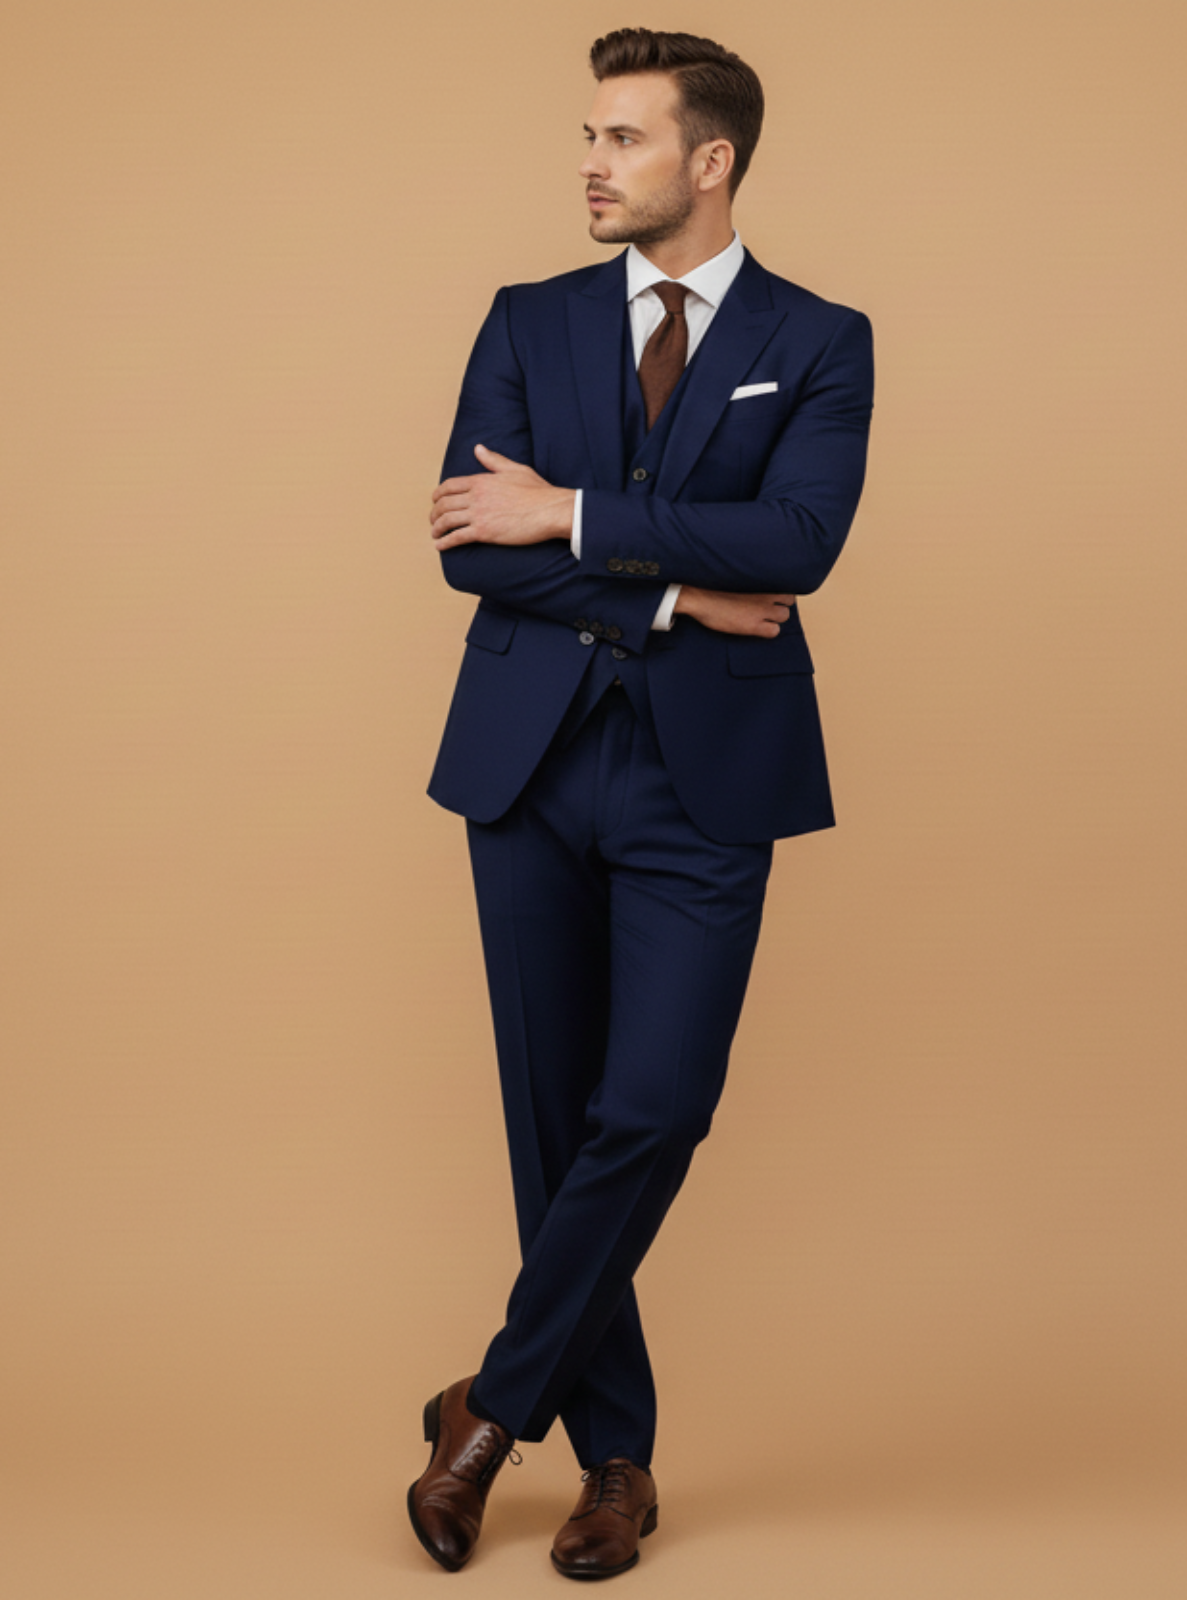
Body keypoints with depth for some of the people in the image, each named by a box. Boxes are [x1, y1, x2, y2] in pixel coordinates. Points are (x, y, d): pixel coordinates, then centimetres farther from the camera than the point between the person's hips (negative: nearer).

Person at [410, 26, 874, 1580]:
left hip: (703, 774, -2)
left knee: (652, 1107, -12)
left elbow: (797, 540, -14)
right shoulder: (531, 324, 10)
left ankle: (497, 1408, 9)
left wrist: (571, 515, -13)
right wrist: (676, 595, -11)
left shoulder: (820, 343, 4)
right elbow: (471, 544, -3)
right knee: (556, 1119, 6)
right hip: (531, 757, 3)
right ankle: (617, 1460, 20)